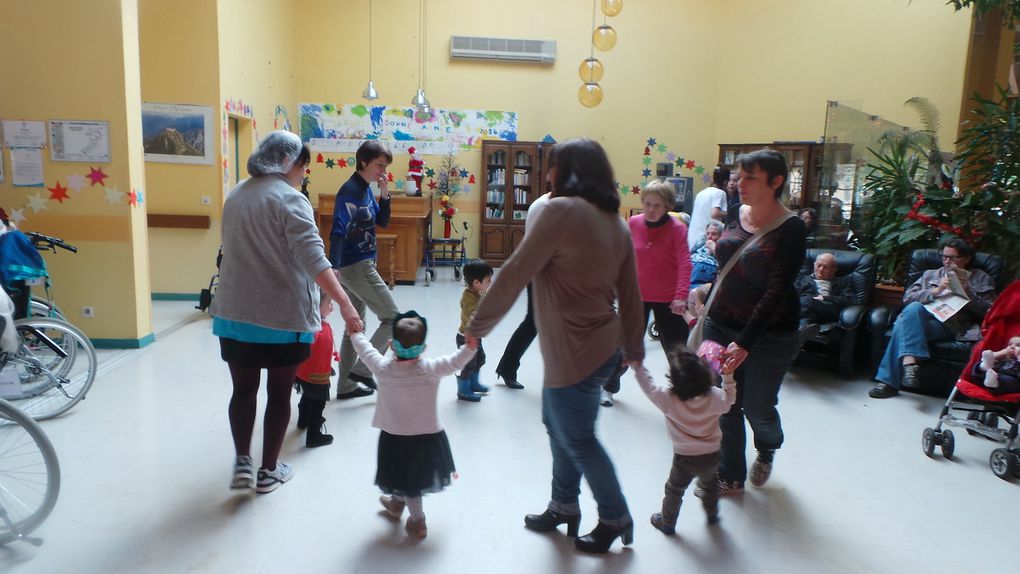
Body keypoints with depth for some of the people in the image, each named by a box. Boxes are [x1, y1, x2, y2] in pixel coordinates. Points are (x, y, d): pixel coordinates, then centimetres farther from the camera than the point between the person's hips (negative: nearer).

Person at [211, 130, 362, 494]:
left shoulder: (236, 195, 10)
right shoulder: (289, 199, -12)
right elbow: (313, 258, -24)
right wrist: (345, 304, -29)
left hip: (235, 313, 6)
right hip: (283, 316, -5)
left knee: (243, 389, 17)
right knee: (279, 393, 9)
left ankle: (242, 464, 15)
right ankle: (269, 471, 19)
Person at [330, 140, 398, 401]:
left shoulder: (366, 190, 10)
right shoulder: (350, 190, -16)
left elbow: (383, 222, 16)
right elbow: (339, 230, -26)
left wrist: (384, 196, 0)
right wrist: (333, 266, -36)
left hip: (356, 266, 9)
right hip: (356, 266, -9)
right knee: (393, 318, -4)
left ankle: (346, 384, 22)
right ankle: (362, 369, 3)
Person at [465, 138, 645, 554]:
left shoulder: (562, 209, -17)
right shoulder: (616, 222, 7)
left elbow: (515, 273, -18)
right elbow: (630, 294, 12)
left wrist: (478, 325, -8)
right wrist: (634, 348, 23)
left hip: (575, 353, -8)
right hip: (603, 345, 9)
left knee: (578, 441, 10)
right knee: (557, 426, 22)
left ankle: (616, 520, 27)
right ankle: (563, 507, 36)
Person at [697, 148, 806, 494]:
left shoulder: (790, 229, -14)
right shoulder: (736, 214, 3)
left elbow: (777, 292, -19)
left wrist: (744, 342, -23)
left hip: (769, 334, -5)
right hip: (721, 324, 5)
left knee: (758, 408, 8)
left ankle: (767, 450, 43)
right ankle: (730, 476, 29)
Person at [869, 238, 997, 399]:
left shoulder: (981, 279, 22)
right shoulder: (930, 274, 29)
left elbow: (989, 311, 10)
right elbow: (908, 296, 12)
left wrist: (968, 293, -3)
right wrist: (936, 290, -2)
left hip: (952, 326, -3)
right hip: (925, 316, 3)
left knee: (903, 324, -32)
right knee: (914, 307, -35)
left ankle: (889, 381, -36)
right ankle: (909, 361, -43)